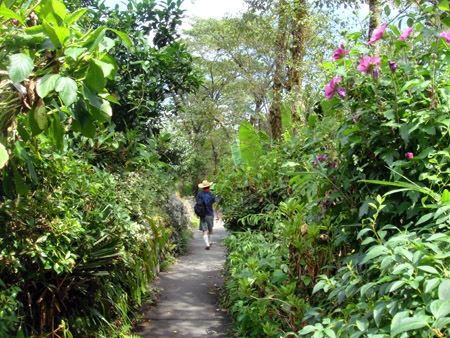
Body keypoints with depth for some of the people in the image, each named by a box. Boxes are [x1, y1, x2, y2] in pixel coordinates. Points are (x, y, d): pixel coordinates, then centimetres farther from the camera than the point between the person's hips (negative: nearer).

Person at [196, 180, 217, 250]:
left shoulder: (200, 194, -3)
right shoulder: (212, 195, -4)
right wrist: (217, 214, 2)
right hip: (210, 214, 1)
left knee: (204, 230, -2)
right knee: (210, 229, 18)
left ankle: (207, 244, -12)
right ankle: (209, 242, 35)